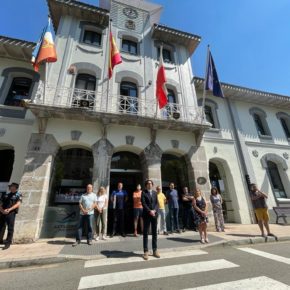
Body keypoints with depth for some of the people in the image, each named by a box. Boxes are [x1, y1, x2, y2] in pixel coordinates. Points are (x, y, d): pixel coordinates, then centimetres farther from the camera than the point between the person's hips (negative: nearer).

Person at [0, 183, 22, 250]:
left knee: (10, 228, -3)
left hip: (11, 213, -5)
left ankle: (8, 243, 6)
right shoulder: (6, 194, 18)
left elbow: (18, 204, -9)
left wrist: (9, 209, -20)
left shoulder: (18, 195, 2)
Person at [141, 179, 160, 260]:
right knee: (145, 233, 3)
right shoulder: (143, 192, -1)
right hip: (146, 215, -4)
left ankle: (155, 250, 20)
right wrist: (149, 211, -17)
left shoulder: (155, 192, 12)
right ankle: (146, 251, 11)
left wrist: (154, 210, -10)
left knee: (154, 233, 10)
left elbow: (157, 203, 6)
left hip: (154, 214, 4)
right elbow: (143, 203, -9)